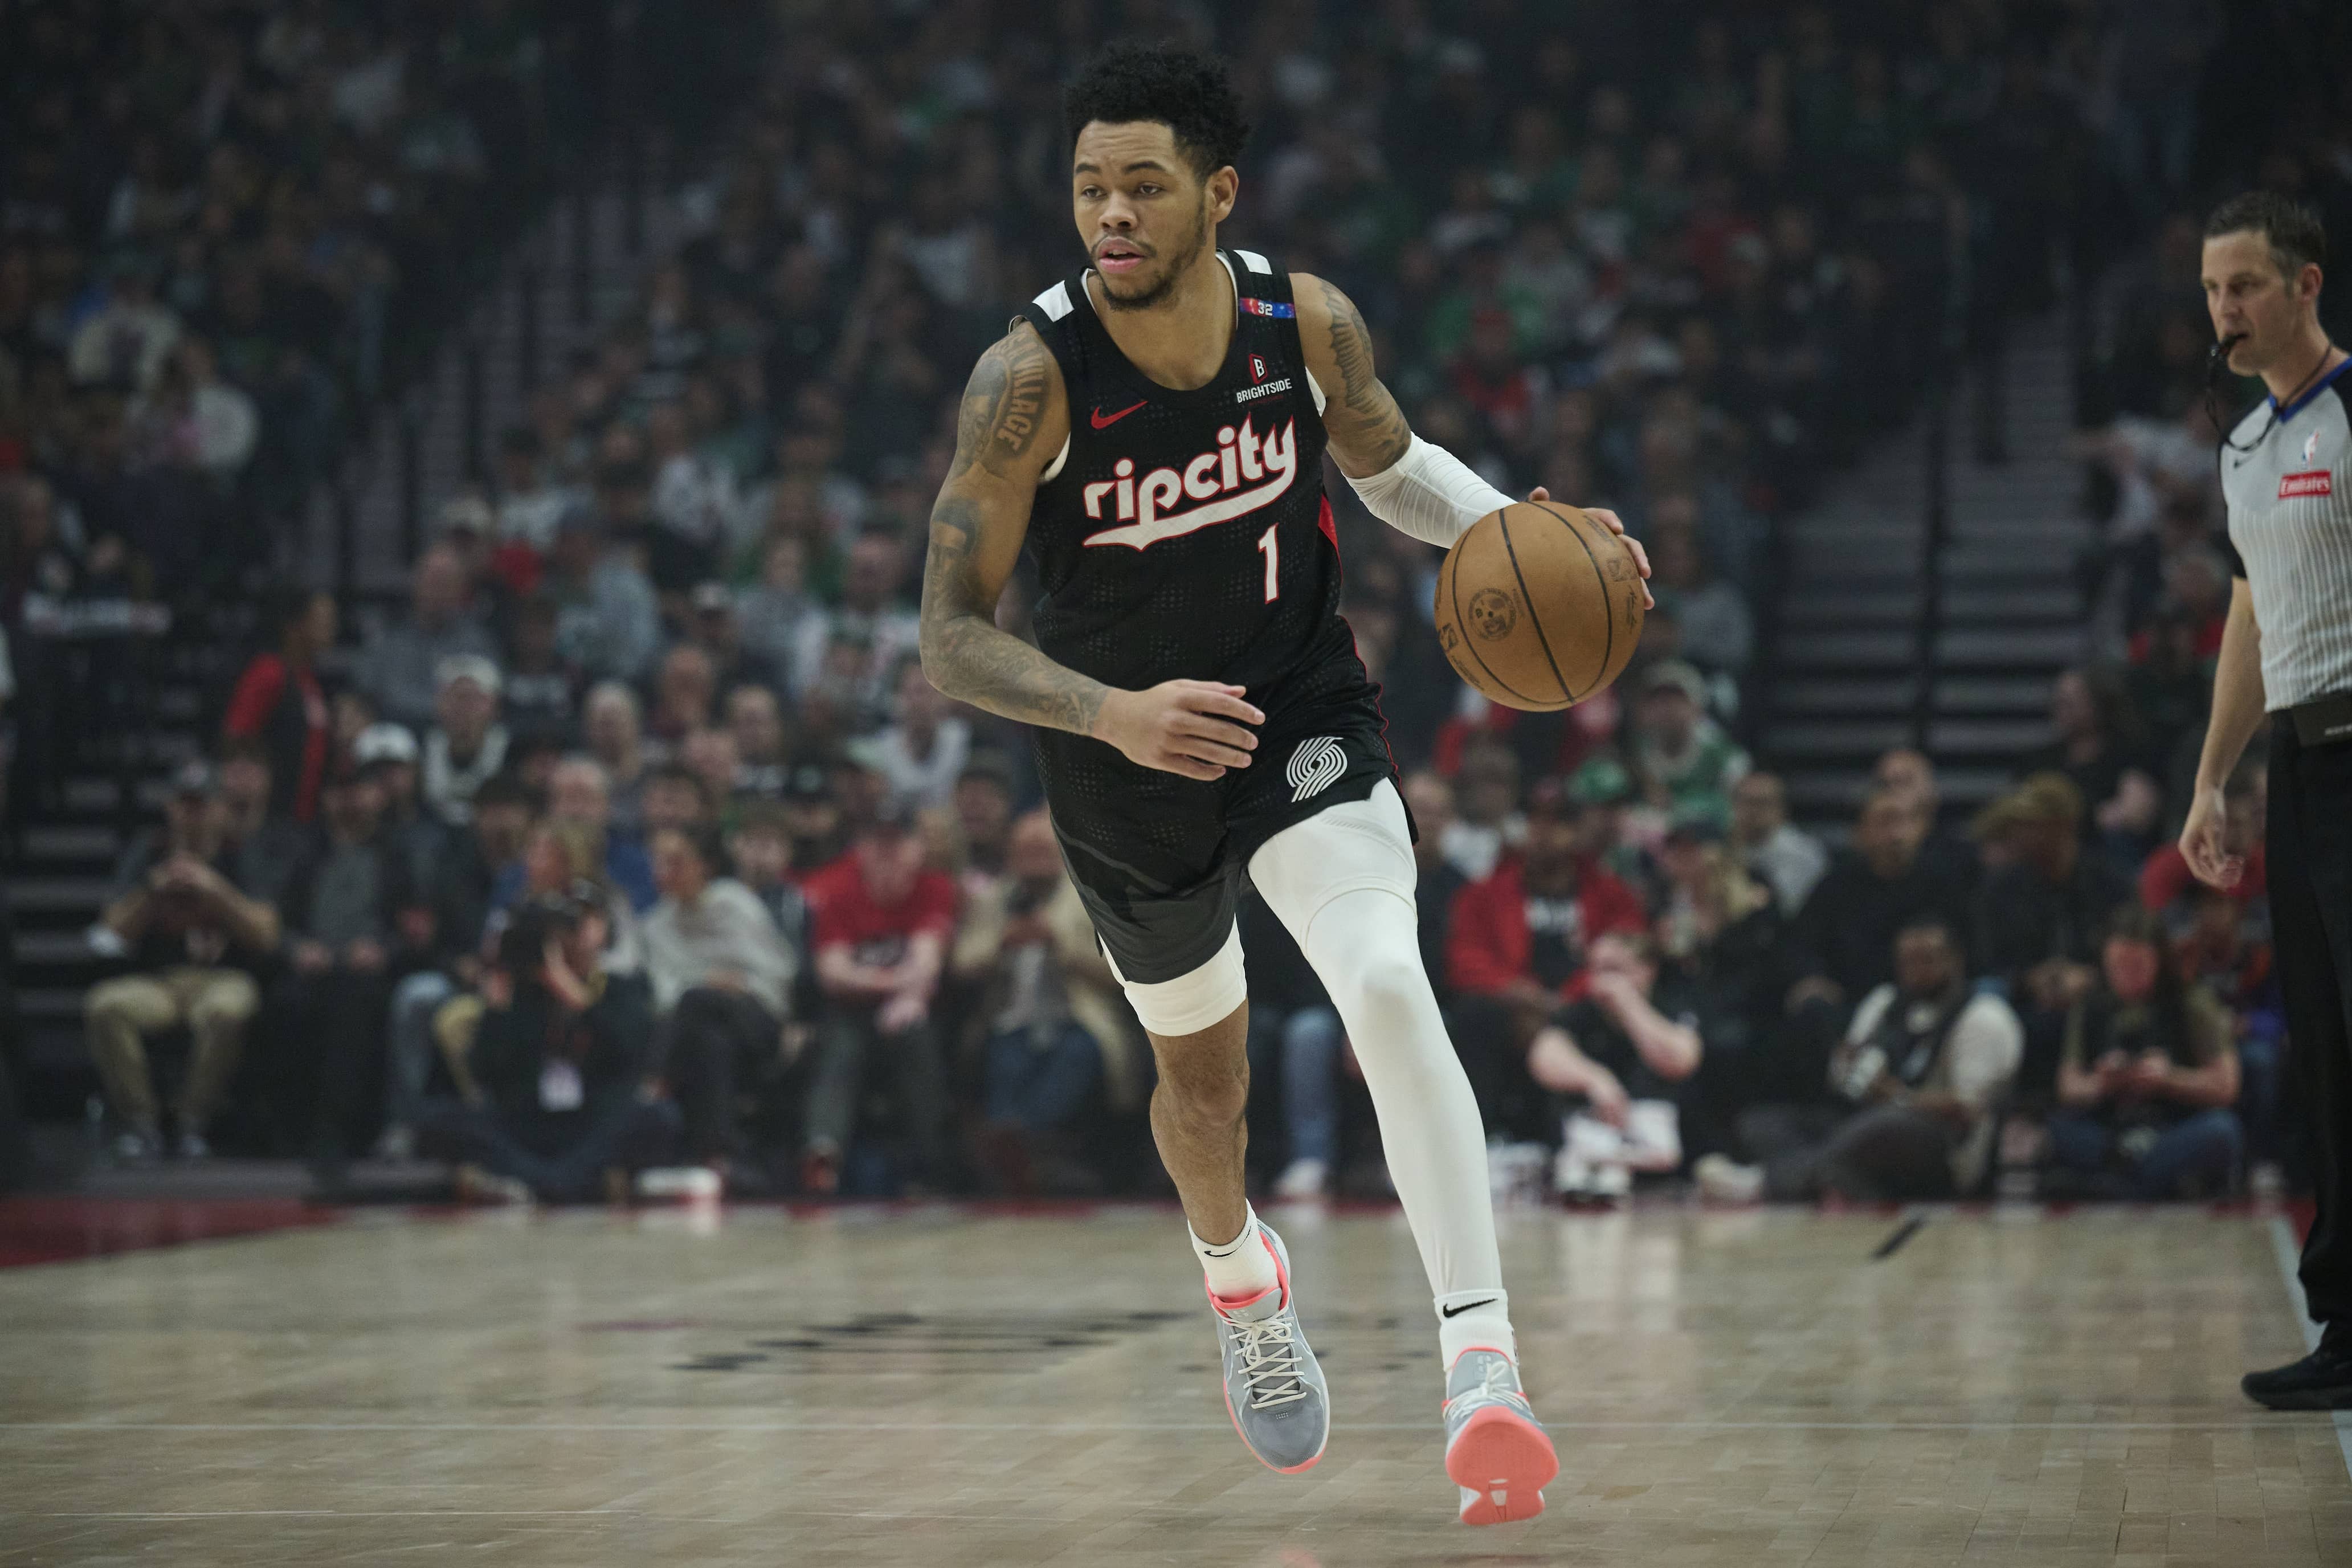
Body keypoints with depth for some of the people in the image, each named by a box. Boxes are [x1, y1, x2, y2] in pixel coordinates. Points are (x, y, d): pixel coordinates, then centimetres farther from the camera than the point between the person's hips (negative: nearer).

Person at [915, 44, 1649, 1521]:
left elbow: (1388, 459, 8)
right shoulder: (1032, 377, -24)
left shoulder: (1309, 323, -15)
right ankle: (1241, 1275, 56)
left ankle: (1484, 1367, -31)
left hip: (1302, 723, 0)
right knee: (1204, 1074, 20)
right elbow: (952, 638, -22)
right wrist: (1114, 714, -39)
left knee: (1389, 987, -27)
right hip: (1128, 768, 0)